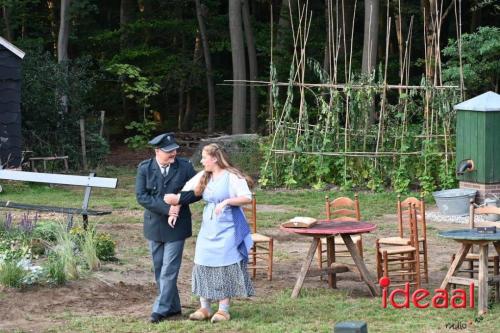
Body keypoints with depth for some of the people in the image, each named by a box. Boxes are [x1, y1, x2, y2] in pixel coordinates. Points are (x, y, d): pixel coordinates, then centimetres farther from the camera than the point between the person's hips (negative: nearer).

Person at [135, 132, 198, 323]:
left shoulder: (185, 167, -5)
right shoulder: (144, 168, -4)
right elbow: (141, 196, -11)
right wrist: (166, 208, -20)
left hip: (176, 226, -3)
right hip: (155, 226, 3)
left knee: (169, 270, -6)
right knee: (159, 270, 10)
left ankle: (161, 309, -1)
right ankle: (173, 306, 22)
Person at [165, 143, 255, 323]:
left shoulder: (232, 177, -11)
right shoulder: (203, 177, 8)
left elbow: (247, 198, -16)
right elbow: (187, 191, 9)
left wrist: (226, 201, -26)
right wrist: (176, 200, -8)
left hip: (227, 229, -6)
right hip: (208, 228, 6)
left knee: (224, 265, -3)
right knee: (203, 264, 4)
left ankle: (224, 310, 5)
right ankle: (204, 308, 11)